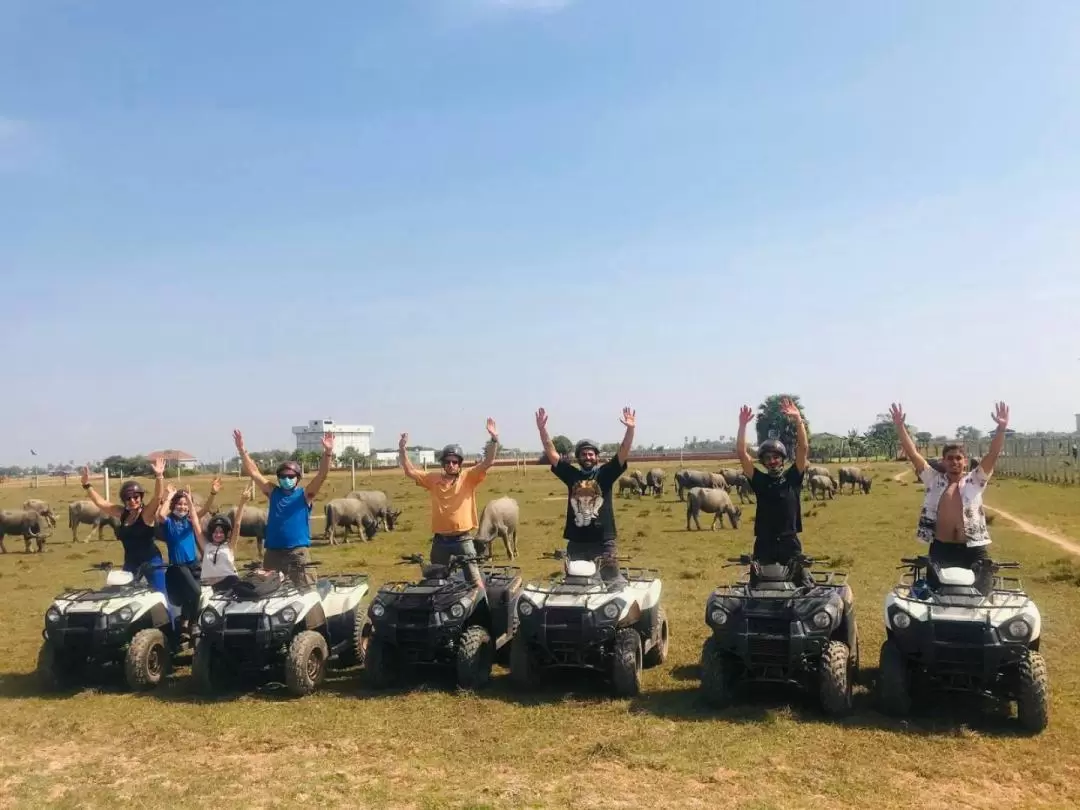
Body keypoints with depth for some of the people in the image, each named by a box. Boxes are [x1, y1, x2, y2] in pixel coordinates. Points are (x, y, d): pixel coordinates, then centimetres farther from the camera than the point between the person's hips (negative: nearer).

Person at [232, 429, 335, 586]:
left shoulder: (304, 495, 1)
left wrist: (328, 452, -26)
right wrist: (241, 450, -6)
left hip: (298, 552, -3)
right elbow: (253, 472, 4)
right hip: (273, 552, 4)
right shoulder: (273, 493, 9)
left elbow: (322, 475, -12)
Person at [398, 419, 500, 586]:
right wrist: (402, 450, -12)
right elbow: (409, 472, 1)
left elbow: (488, 462, -14)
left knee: (475, 579, -2)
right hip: (440, 540, 3)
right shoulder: (433, 479, 4)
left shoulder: (468, 477, -3)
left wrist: (494, 439, -27)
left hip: (462, 539, -3)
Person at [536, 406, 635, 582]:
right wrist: (542, 429, -7)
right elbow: (551, 453, 3)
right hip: (576, 542, 3)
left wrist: (630, 429, -22)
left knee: (611, 582, 4)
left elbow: (623, 453, -9)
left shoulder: (605, 473, 1)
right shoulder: (571, 474, 6)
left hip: (603, 541, -2)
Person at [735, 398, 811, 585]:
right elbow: (742, 453, -5)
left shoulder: (792, 477, 4)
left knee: (805, 585, -4)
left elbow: (803, 448, -6)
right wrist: (743, 425, -14)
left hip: (789, 542, -1)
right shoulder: (759, 480, 5)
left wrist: (797, 419, -16)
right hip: (764, 543, 1)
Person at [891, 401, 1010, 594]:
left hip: (972, 550, -1)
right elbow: (913, 454, 0)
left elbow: (993, 454, -6)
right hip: (940, 549, 1)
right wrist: (900, 426, -9)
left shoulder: (975, 480, 6)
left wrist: (1001, 428, -21)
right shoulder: (934, 480, 8)